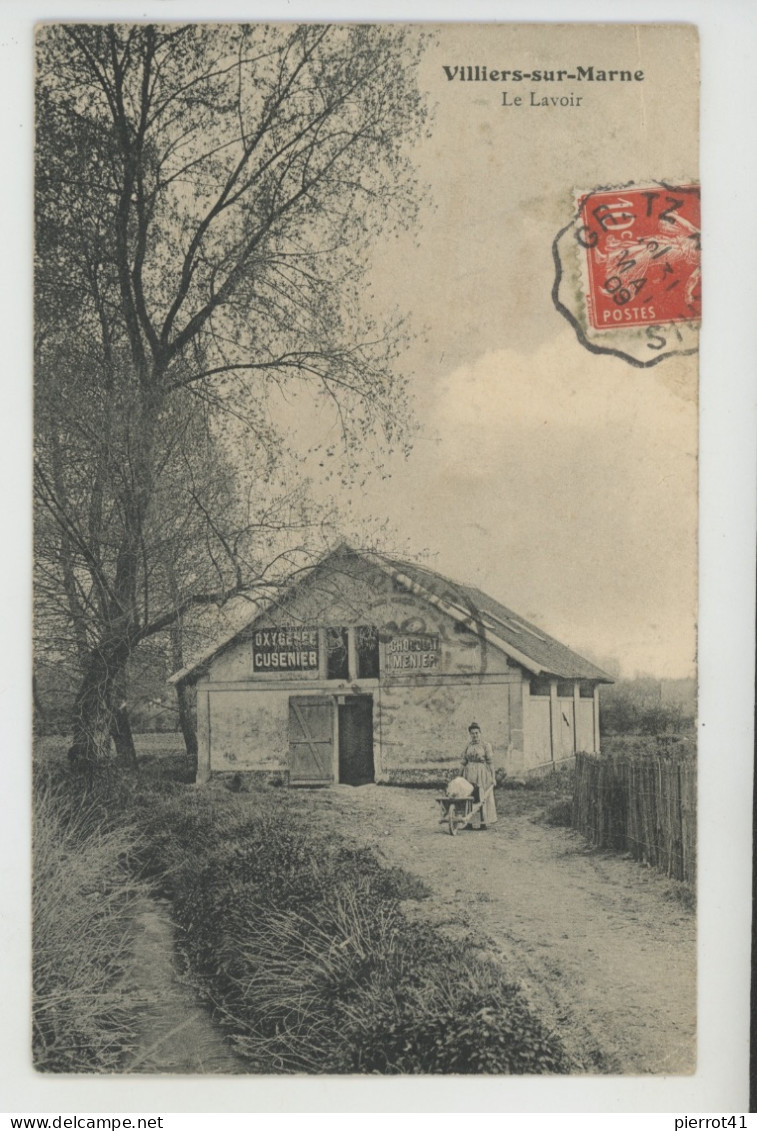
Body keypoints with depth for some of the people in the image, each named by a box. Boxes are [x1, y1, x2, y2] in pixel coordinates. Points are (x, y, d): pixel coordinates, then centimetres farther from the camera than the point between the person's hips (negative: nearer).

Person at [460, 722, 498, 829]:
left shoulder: (486, 745, -1)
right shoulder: (468, 746, 10)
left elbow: (490, 762, -3)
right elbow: (464, 763, 12)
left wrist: (493, 777, -6)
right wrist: (462, 776, 9)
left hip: (482, 773, -4)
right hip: (469, 774, 4)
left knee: (482, 797, -3)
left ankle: (483, 822, 3)